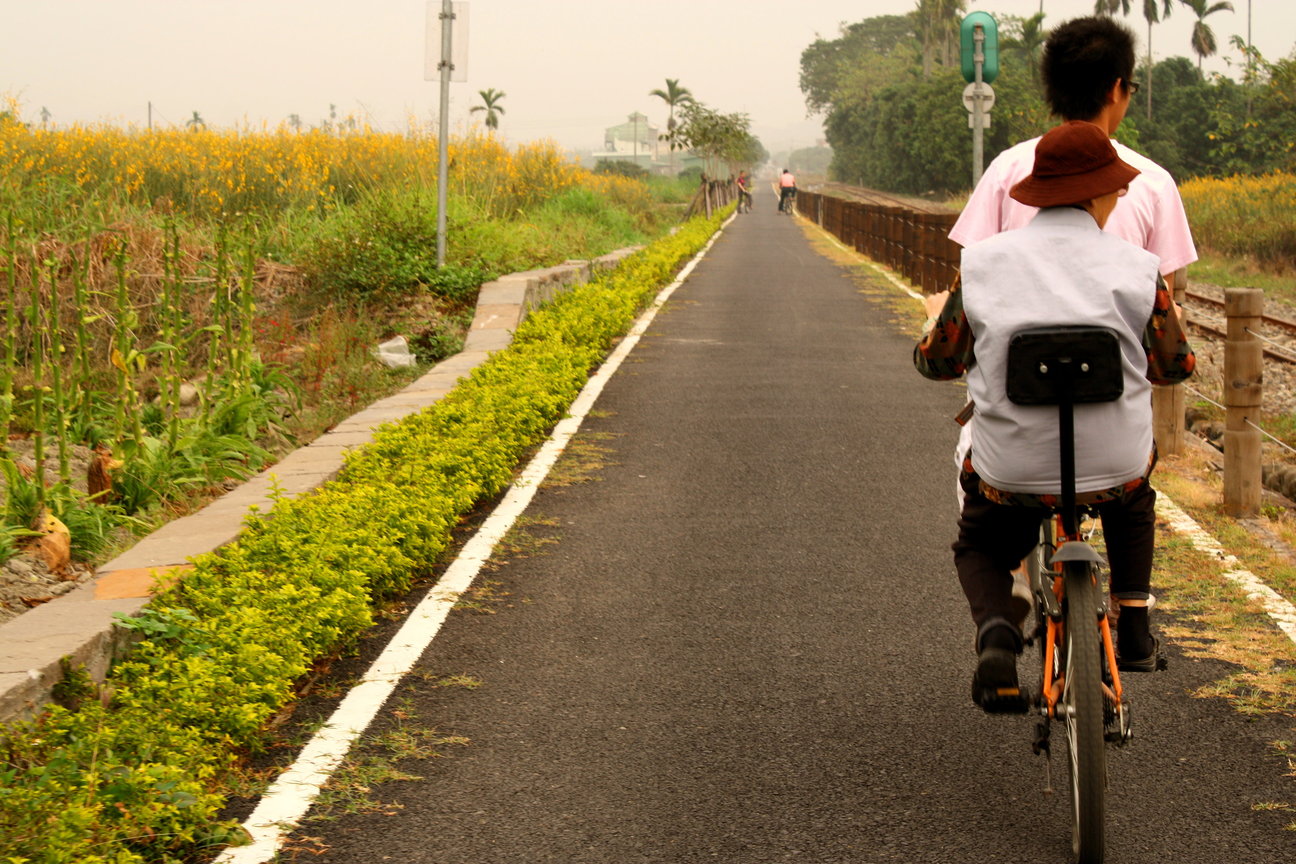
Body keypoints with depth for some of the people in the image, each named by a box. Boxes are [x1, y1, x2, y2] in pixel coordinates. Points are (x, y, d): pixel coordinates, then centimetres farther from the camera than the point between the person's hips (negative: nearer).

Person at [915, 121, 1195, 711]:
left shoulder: (983, 264, -4)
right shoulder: (1135, 269, -7)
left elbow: (937, 363, 5)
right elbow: (1173, 367, 4)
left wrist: (937, 318, 28)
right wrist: (1171, 322, 26)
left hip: (1009, 473, 0)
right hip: (1114, 468, 1)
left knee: (979, 550, 29)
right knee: (1133, 500, 38)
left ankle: (997, 633, -1)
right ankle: (1134, 628, 26)